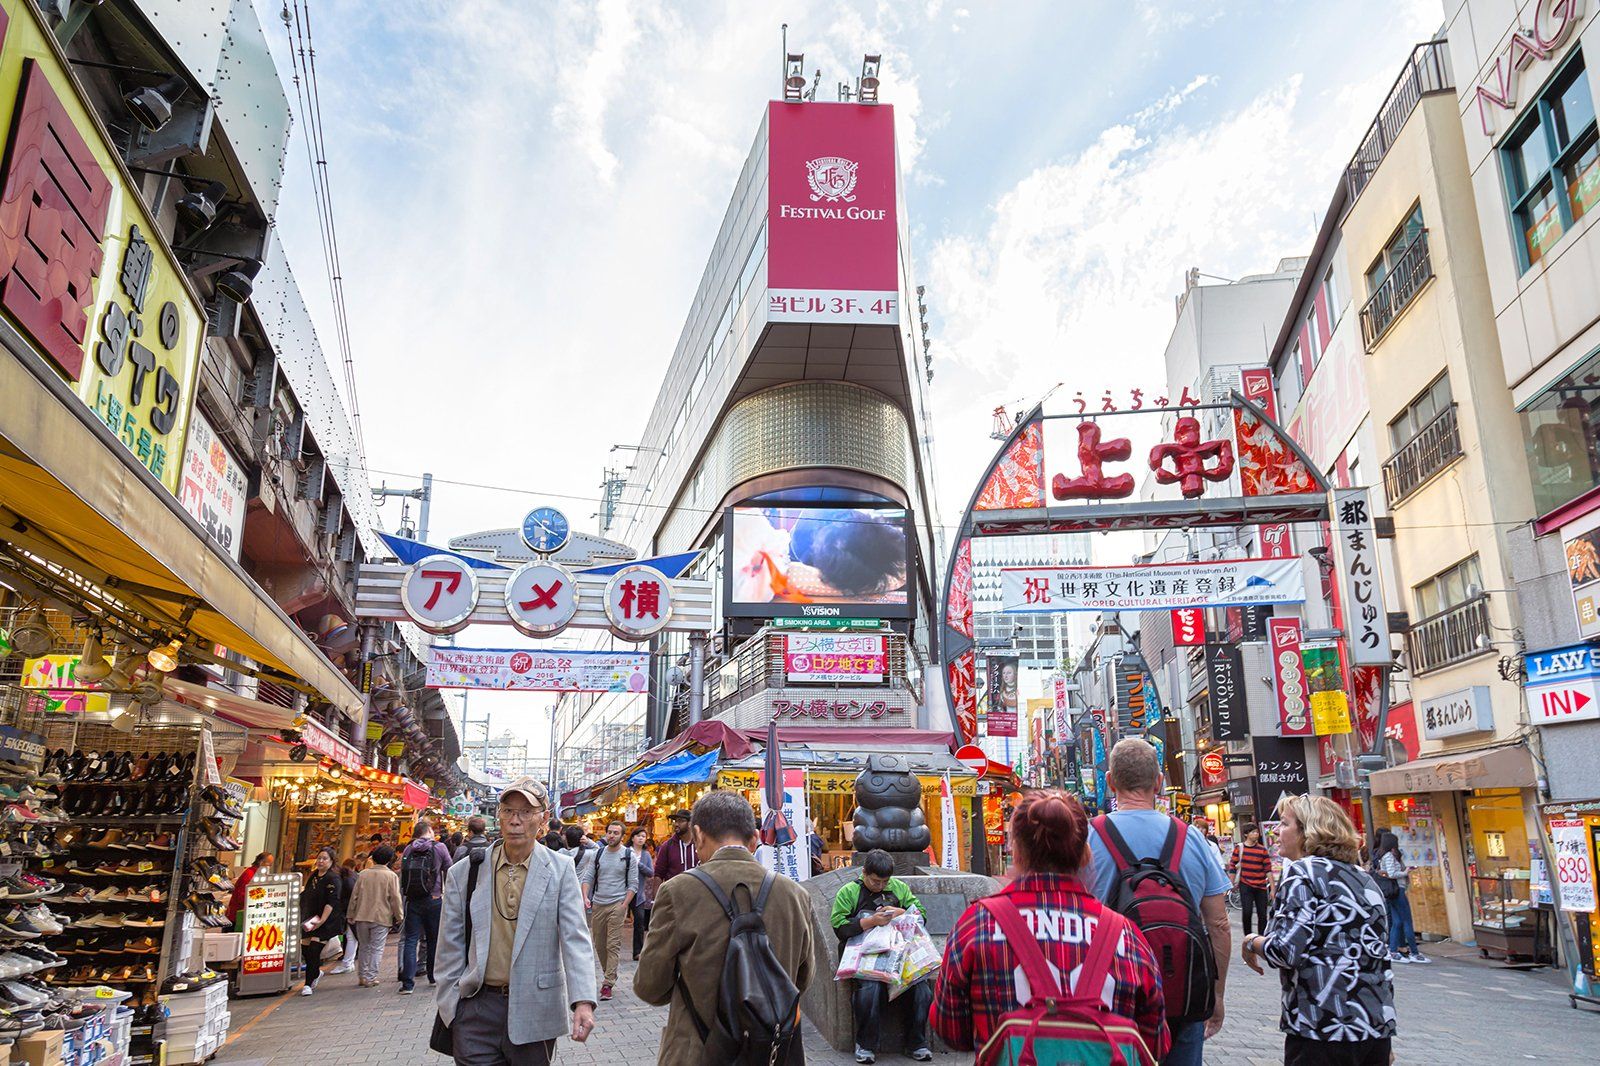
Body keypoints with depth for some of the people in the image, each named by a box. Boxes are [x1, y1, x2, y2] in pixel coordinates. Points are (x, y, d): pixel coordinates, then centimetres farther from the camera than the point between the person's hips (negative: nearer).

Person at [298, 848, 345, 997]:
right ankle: (316, 973, 31)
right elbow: (306, 898, 23)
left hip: (326, 922, -7)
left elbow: (331, 902, -19)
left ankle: (308, 984, -1)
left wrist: (321, 920, -27)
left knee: (314, 950, -10)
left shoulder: (333, 879, -12)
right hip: (310, 920, 7)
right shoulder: (313, 876, 11)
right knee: (304, 948, 7)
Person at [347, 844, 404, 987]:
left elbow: (354, 896, 7)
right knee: (376, 949, 3)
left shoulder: (363, 874, 4)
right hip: (381, 918, -4)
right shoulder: (391, 876, -7)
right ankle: (370, 978, 0)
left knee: (364, 947, 17)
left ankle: (362, 976, 21)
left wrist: (351, 915, 15)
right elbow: (395, 898, -7)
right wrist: (399, 916, 2)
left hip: (362, 917, 4)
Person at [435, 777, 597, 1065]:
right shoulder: (464, 873, 1)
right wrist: (449, 1008, 3)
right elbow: (450, 947, 6)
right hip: (477, 1009, 1)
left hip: (534, 1011, -1)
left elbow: (575, 937, -13)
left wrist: (583, 1001, -24)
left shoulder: (560, 871, -4)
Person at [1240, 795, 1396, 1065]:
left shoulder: (1304, 872, -9)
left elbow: (1285, 951, -19)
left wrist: (1252, 942, 2)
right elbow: (1380, 953, 19)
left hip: (1325, 1028, -8)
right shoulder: (1365, 879, 14)